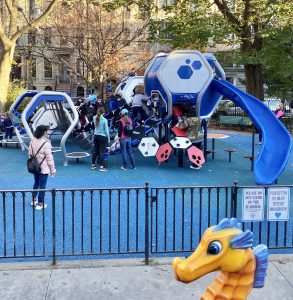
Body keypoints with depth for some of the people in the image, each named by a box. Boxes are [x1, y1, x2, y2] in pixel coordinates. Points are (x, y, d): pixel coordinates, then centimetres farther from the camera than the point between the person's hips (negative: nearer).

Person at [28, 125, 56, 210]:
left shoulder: (32, 141, -3)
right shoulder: (46, 143, -23)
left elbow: (30, 153, 6)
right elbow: (49, 157, -19)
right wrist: (52, 169, -10)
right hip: (43, 168, -7)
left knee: (36, 183, 24)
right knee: (42, 186, 5)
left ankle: (33, 200, 36)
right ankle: (40, 204, 12)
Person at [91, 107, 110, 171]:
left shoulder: (95, 118, -2)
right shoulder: (104, 120, -16)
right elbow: (106, 130, -11)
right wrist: (108, 138, 1)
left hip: (96, 136, 5)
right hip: (103, 137, -5)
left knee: (95, 151, 15)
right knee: (102, 152, -2)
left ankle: (93, 164, 24)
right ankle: (102, 167, -2)